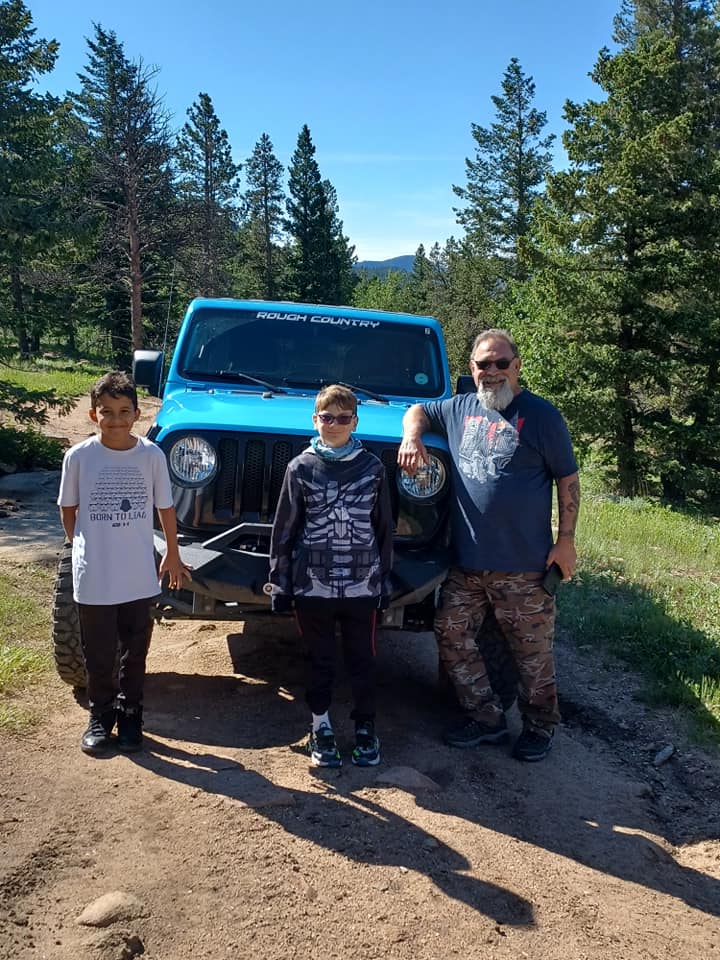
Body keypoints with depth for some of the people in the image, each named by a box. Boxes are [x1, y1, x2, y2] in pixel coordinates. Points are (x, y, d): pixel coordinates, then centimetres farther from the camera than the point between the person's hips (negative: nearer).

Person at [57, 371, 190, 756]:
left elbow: (165, 507, 4)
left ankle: (129, 715, 31)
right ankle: (100, 716, 30)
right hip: (93, 577, -1)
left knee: (135, 651, 13)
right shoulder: (79, 456, -8)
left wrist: (172, 555, 8)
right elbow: (68, 508, 6)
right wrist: (81, 546, 10)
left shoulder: (151, 455, -6)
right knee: (99, 654, 10)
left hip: (139, 575, 1)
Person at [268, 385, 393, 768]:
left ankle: (365, 728, 25)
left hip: (362, 586, 1)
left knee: (362, 660, 10)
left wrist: (384, 580, 7)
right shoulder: (301, 468, -1)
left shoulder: (373, 467, 2)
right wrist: (280, 582, 0)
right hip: (313, 586, 0)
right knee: (320, 661, 12)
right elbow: (284, 529, 1)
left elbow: (383, 528, 7)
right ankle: (321, 727, 27)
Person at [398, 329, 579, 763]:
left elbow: (568, 478, -2)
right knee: (453, 634, 9)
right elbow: (417, 410, 24)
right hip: (467, 561, 5)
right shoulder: (461, 408, 9)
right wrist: (412, 437, 1)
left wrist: (566, 539, -7)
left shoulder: (540, 414, -4)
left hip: (523, 564, -5)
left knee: (532, 651, 7)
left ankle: (540, 725, 27)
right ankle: (486, 718, 24)